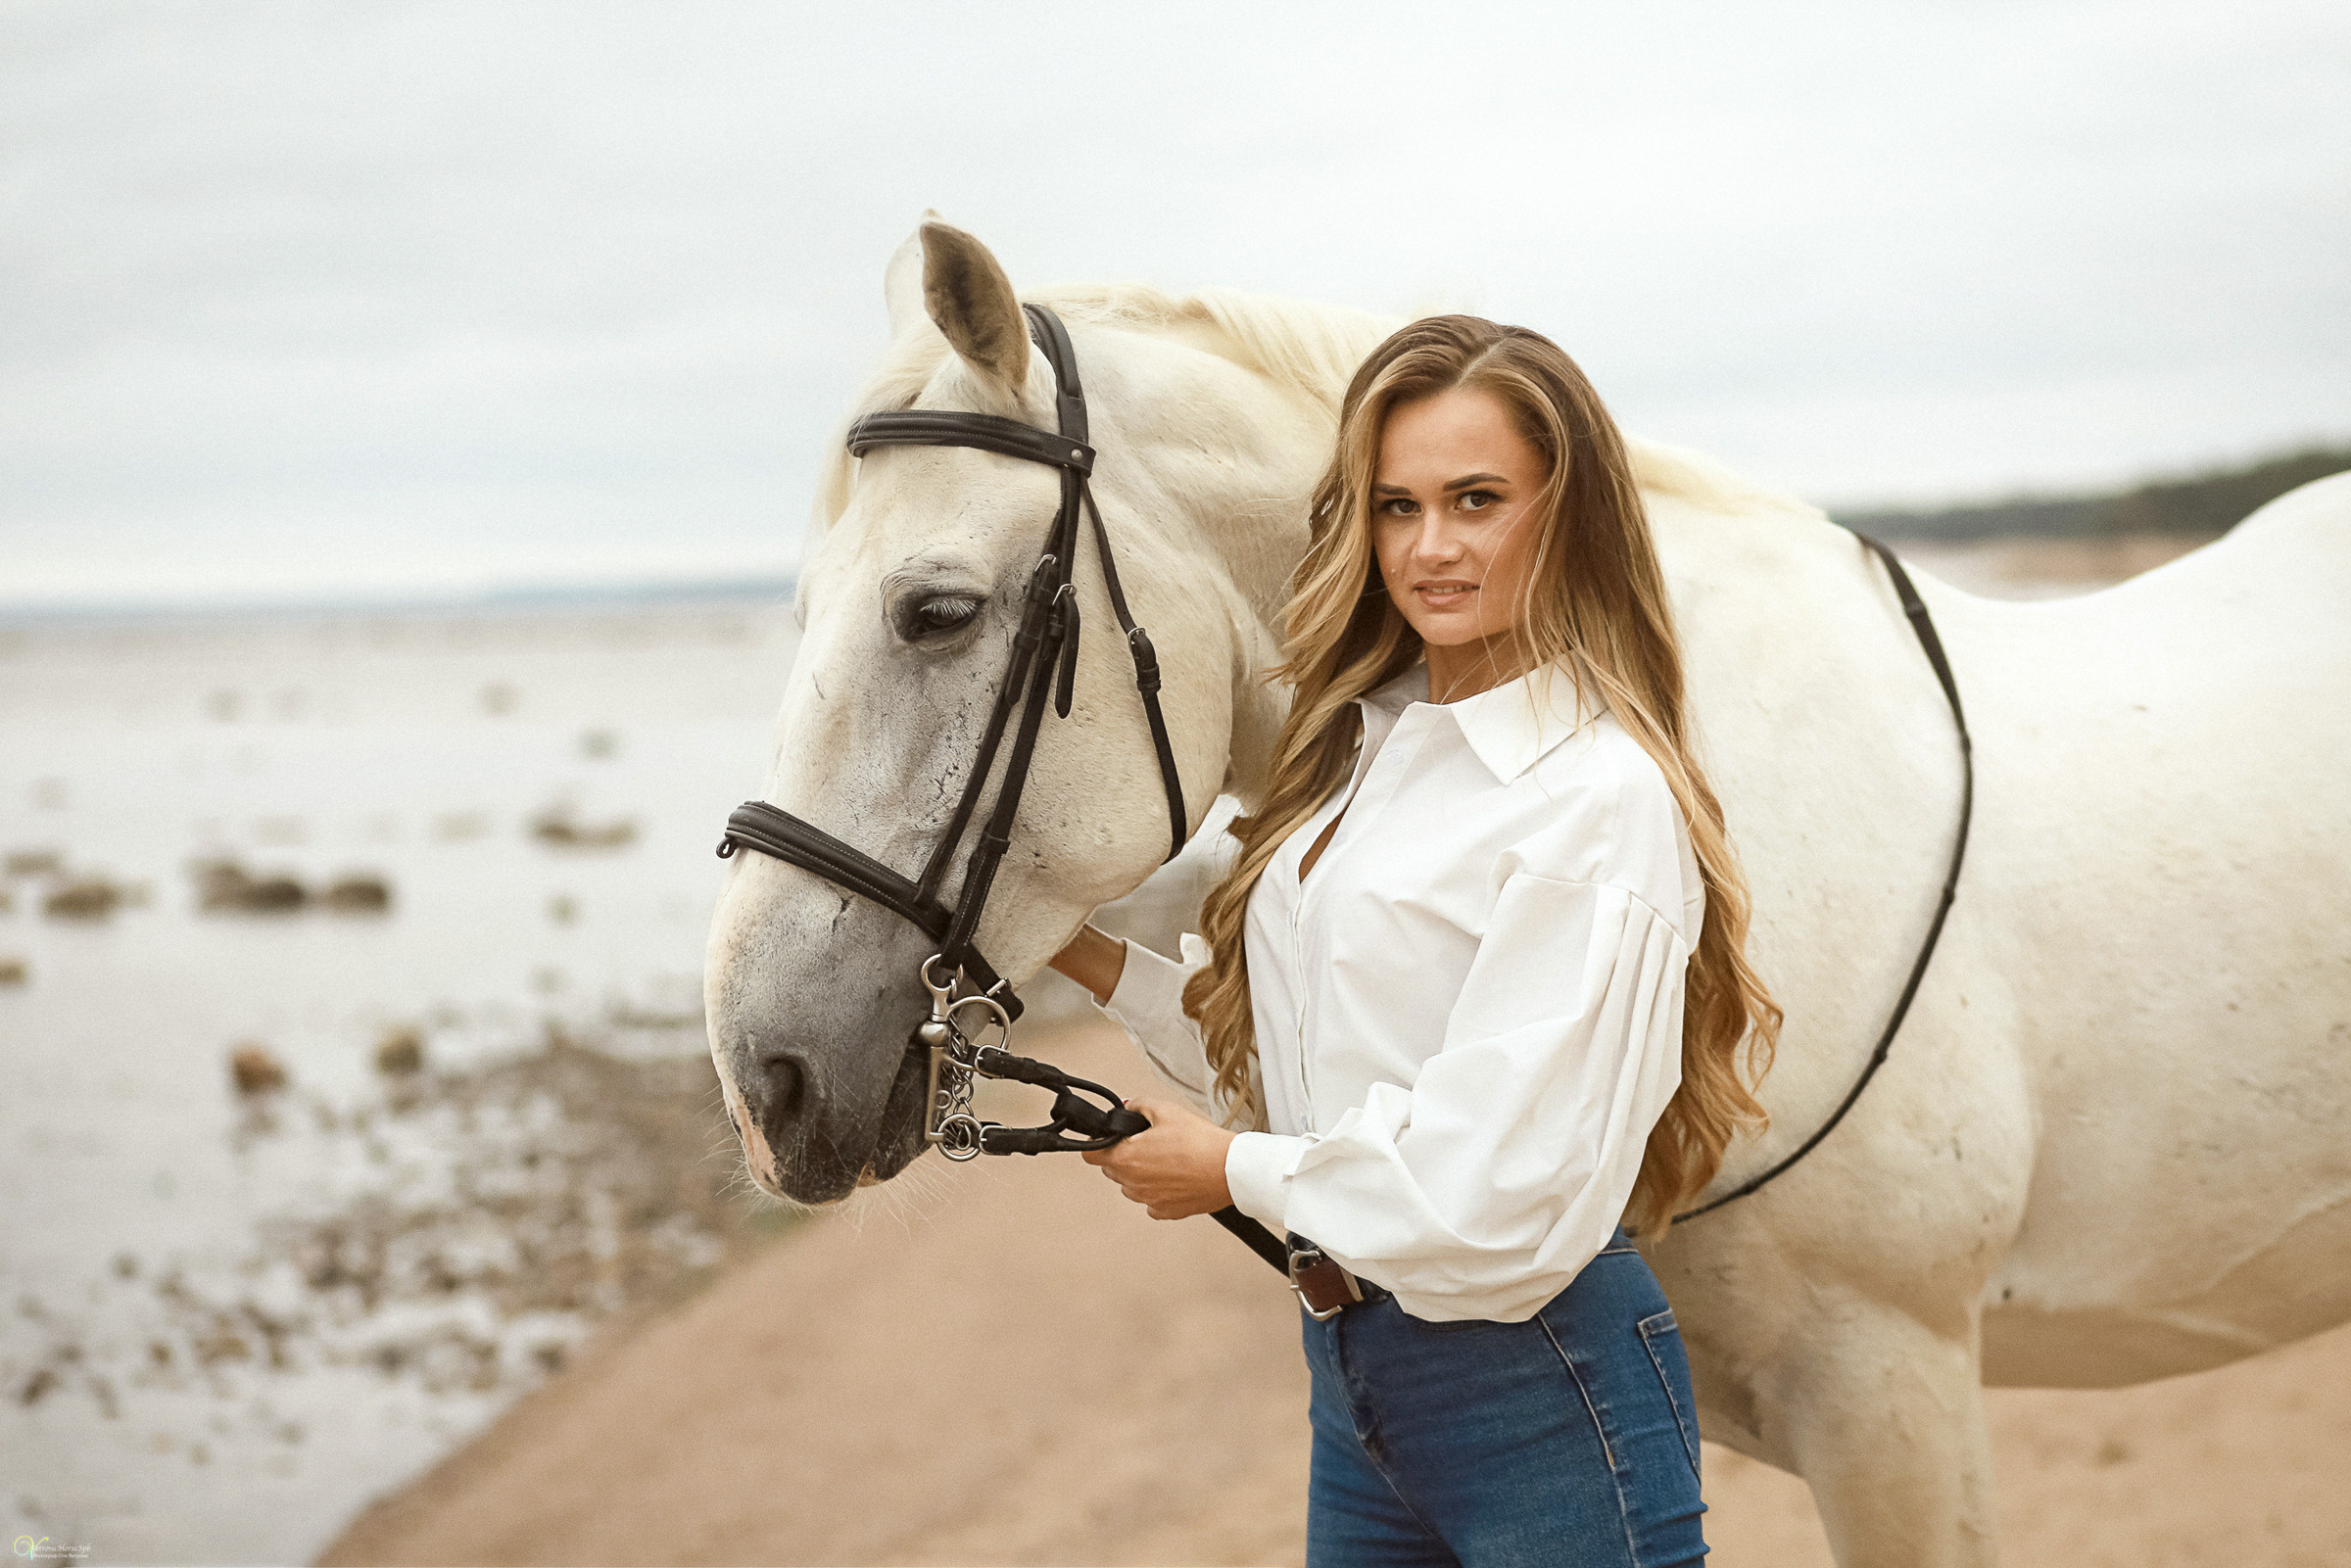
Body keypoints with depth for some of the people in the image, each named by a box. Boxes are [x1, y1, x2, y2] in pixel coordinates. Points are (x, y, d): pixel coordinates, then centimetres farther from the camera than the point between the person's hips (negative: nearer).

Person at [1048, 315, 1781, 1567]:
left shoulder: (1599, 798, -18)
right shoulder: (1368, 740, 7)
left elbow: (1496, 1193, -23)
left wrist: (1235, 1170, -10)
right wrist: (1089, 961, 3)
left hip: (1542, 1393, -8)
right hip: (1351, 1368, 8)